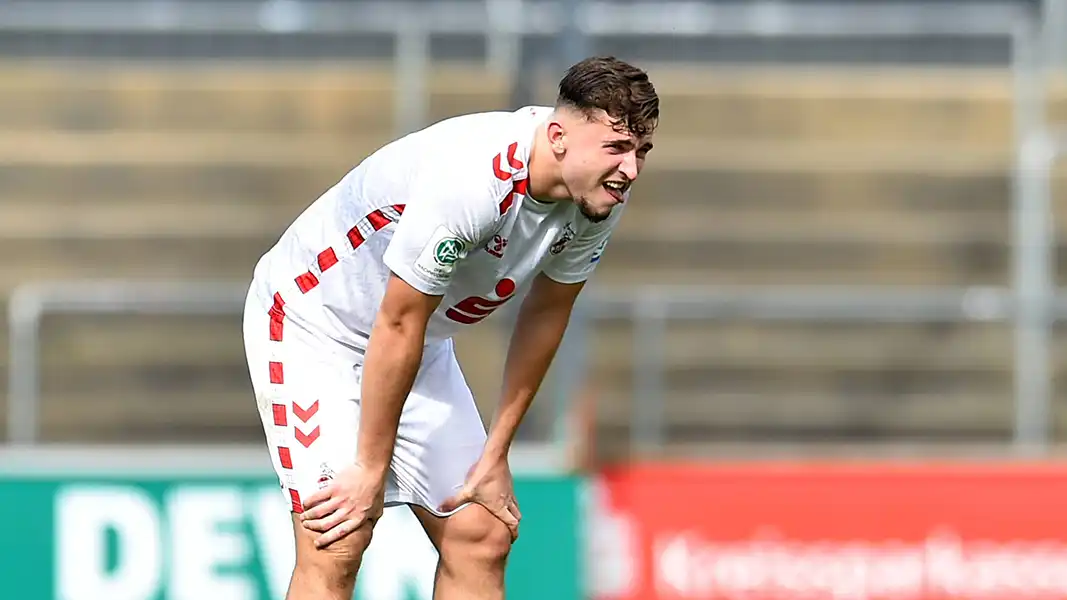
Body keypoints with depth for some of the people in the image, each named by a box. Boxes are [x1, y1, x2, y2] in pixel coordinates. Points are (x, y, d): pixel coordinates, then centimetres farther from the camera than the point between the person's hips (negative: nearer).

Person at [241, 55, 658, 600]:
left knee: (482, 537, 0)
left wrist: (495, 453, 4)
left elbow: (546, 314, 3)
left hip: (421, 344, 8)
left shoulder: (601, 195, -12)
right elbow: (397, 326, -29)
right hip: (311, 324, -8)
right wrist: (370, 469, -21)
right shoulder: (469, 181, -37)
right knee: (336, 545, -20)